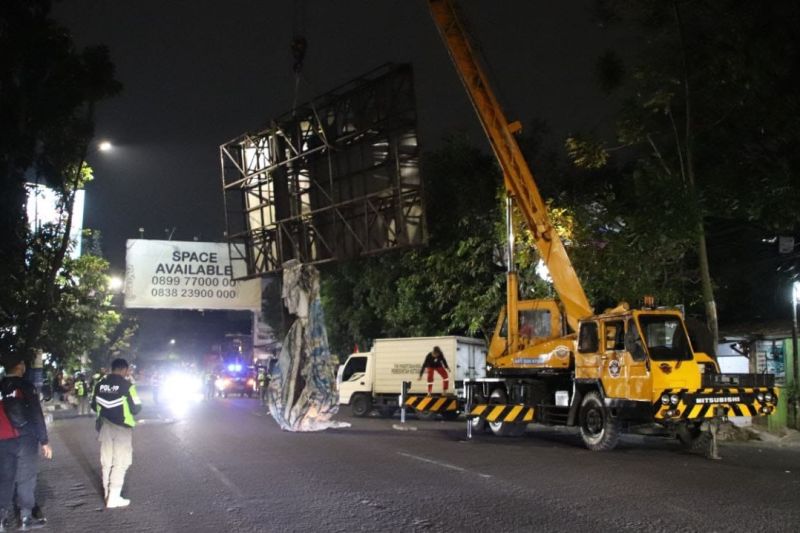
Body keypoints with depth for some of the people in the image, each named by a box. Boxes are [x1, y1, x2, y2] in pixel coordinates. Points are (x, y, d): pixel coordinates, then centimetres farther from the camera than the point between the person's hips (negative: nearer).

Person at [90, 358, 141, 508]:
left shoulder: (100, 384, -1)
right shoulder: (126, 385, -15)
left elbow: (94, 406, 8)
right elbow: (136, 408, -12)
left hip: (105, 427, 5)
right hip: (122, 428, -5)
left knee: (106, 462, 14)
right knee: (120, 463, 2)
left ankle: (108, 494, 23)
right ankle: (114, 498, 0)